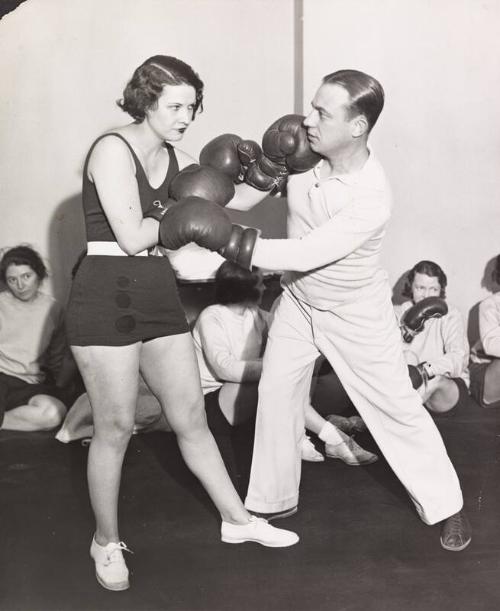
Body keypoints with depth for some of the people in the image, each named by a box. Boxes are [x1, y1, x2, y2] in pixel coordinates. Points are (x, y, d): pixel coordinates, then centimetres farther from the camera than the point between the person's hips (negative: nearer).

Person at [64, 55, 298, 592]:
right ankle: (106, 541, 24)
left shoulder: (174, 159, 11)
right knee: (114, 427, 3)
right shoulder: (113, 149, -12)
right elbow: (133, 237, -18)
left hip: (158, 295, 7)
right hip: (107, 296, -7)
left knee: (191, 415, 14)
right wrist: (179, 211, -4)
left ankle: (237, 519, 28)